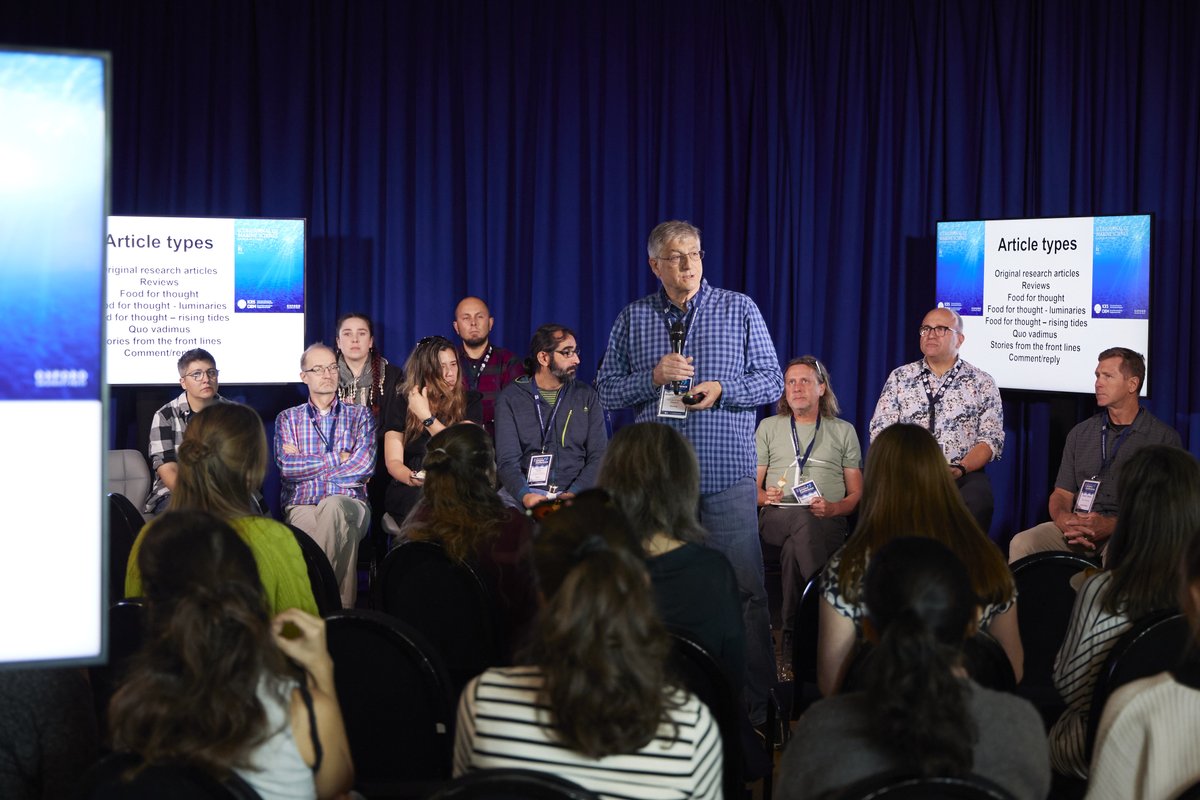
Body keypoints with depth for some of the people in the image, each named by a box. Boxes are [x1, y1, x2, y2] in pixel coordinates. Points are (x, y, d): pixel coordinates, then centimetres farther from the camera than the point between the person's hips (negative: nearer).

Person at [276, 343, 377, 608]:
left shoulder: (360, 415, 16)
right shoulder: (288, 418, 18)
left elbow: (364, 464, -3)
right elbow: (287, 466, -1)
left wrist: (306, 465, 2)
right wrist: (338, 460, 0)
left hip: (350, 505, 0)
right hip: (302, 506, 0)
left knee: (333, 506, -39)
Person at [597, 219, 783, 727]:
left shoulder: (739, 309, 6)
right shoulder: (633, 318, 10)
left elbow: (772, 381, 5)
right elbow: (606, 390, 9)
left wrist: (722, 389, -12)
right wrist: (654, 376, -8)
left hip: (726, 474, -2)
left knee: (745, 590, -5)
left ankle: (758, 705, 2)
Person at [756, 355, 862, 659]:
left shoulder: (844, 431, 20)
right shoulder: (768, 427, 22)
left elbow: (856, 494, 14)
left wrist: (833, 508, -9)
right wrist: (765, 496, -8)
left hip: (828, 521, 0)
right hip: (776, 517, 0)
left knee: (794, 548, -38)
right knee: (802, 519, -39)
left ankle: (793, 637, -37)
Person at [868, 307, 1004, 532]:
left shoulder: (981, 383, 11)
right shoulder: (900, 377, 15)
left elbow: (992, 438, 3)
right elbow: (880, 431, 7)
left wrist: (960, 468, -15)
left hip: (963, 476, -1)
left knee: (976, 501, -35)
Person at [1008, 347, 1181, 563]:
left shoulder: (1164, 438, 4)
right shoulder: (1080, 433, 18)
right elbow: (1062, 494, 15)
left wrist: (1111, 525, -18)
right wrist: (1063, 519, -11)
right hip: (1077, 529, 4)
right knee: (1021, 544, -25)